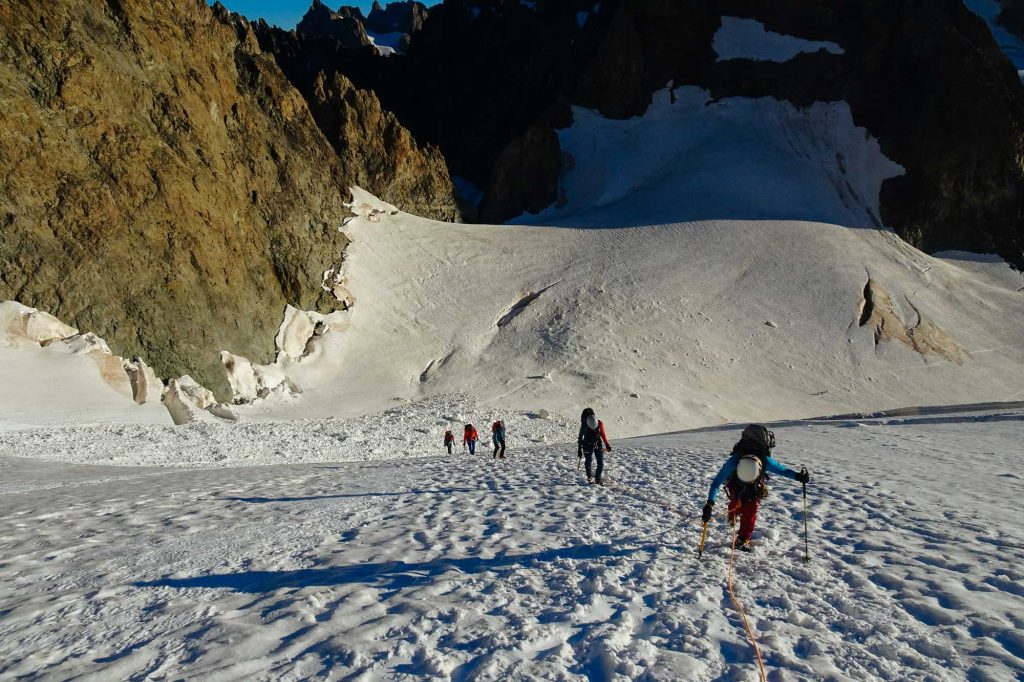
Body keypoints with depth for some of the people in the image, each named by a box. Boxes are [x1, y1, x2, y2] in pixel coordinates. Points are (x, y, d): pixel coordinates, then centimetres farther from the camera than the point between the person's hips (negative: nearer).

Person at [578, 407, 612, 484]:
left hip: (598, 445, 2)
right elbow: (580, 438, -9)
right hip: (588, 446, -2)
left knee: (601, 463, -4)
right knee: (588, 462, 12)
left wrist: (607, 445, 2)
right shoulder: (584, 426, -21)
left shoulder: (600, 423, -17)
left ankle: (597, 479, 10)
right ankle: (589, 477, 34)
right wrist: (579, 450, -4)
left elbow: (603, 434, 0)